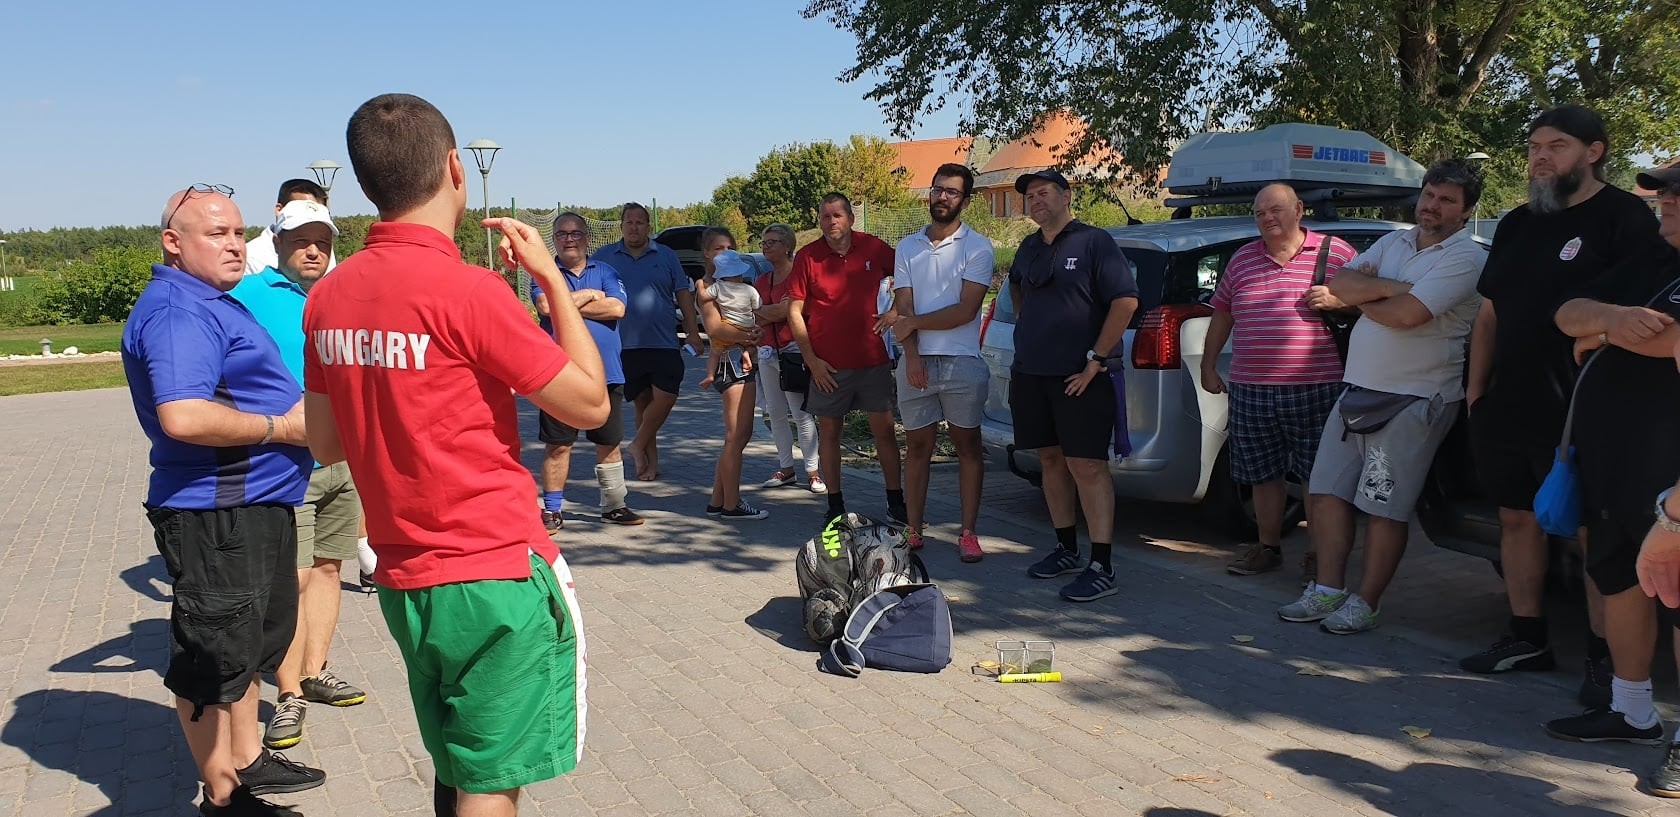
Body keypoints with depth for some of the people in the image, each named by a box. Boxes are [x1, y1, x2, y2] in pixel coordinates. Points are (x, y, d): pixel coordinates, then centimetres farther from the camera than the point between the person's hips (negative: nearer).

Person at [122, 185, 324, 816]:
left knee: (250, 641, 23)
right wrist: (279, 426, -20)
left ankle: (247, 762, 40)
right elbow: (184, 417, -33)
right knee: (218, 654, 2)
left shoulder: (207, 304, 16)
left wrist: (296, 414, 15)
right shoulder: (177, 310, -19)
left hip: (255, 503, 12)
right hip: (215, 513, -12)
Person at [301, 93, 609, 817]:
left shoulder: (328, 296, 4)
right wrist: (551, 275, -3)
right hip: (497, 576, -7)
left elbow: (325, 443, 13)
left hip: (404, 580, 7)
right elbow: (590, 404, -11)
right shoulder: (466, 290, -18)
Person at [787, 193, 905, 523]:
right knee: (829, 431, 7)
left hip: (872, 359, 1)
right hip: (827, 364, -1)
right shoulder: (808, 256, -3)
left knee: (884, 430, 4)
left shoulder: (874, 248, 0)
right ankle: (835, 505, 17)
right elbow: (794, 312, -2)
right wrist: (811, 359, -8)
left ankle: (896, 502, 14)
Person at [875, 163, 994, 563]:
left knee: (968, 445, 3)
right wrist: (912, 356, -11)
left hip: (962, 362, -3)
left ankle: (968, 533, 8)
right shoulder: (907, 247, 10)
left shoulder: (977, 247, -2)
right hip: (916, 362, 3)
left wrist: (912, 322, -9)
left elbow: (966, 311, -11)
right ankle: (914, 530, 15)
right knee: (917, 446, 8)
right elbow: (903, 307, 3)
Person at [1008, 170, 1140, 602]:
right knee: (1052, 460, 12)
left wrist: (1095, 359, -16)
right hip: (1030, 373, 7)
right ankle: (1067, 550, 23)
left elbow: (1126, 300, -14)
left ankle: (1102, 568, -6)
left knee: (1086, 465, -8)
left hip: (1079, 377, -7)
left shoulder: (1093, 242, -6)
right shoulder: (1028, 248, 14)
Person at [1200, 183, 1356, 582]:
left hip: (1317, 389, -3)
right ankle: (1268, 547, 25)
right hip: (1251, 391, 4)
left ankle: (1319, 555, 16)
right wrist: (1208, 365, 20)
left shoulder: (1336, 251, 0)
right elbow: (1221, 314, 20)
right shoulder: (1242, 259, 12)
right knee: (1264, 474, 11)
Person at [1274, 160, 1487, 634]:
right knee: (1327, 491, 7)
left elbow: (1408, 314, -22)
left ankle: (1366, 603, 9)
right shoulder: (1394, 243, 14)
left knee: (1384, 508, -2)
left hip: (1415, 400, -7)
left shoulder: (1465, 258, -9)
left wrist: (1355, 297, -5)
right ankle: (1327, 590, 15)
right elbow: (1339, 282, 2)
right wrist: (1391, 287, -14)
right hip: (1358, 391, 7)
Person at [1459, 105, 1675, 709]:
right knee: (1518, 519, 11)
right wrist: (1476, 388, 14)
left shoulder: (1625, 219, -5)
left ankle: (1604, 658, 7)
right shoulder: (1517, 225, 16)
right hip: (1506, 408, 7)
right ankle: (1527, 638, 22)